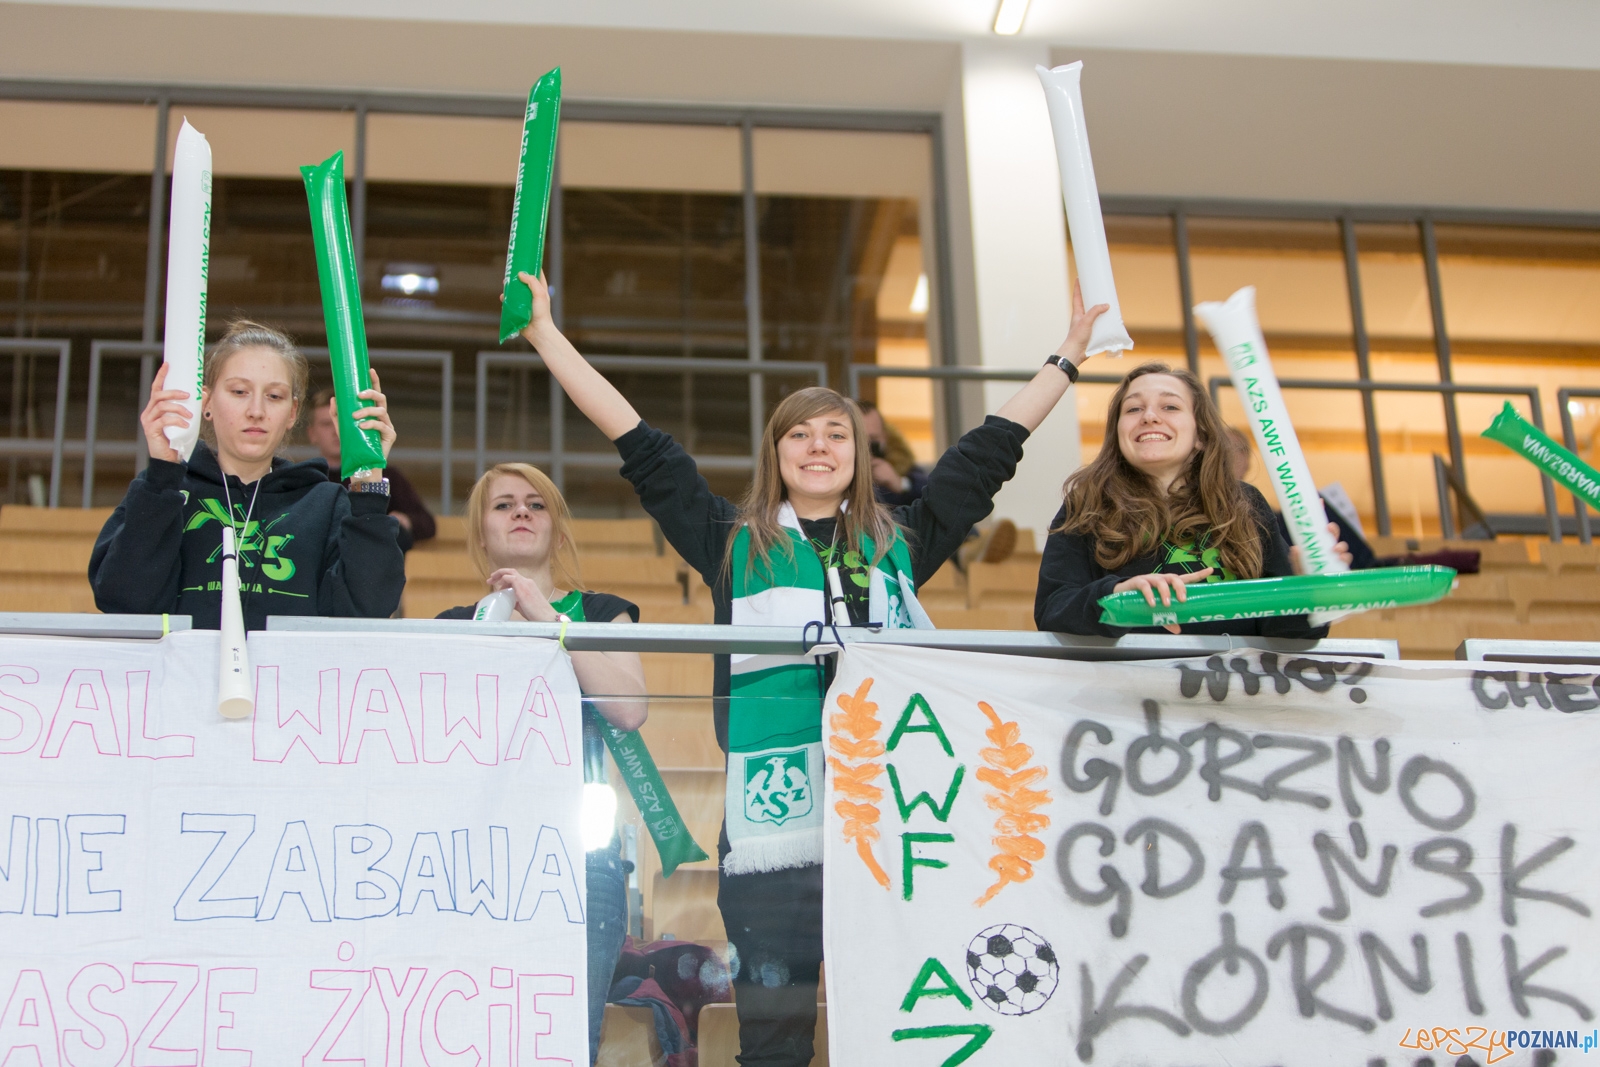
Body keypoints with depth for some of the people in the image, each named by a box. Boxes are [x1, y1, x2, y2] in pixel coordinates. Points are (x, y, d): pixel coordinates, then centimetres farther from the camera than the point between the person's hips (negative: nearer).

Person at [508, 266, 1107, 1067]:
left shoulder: (900, 543, 17)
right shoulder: (735, 544, 13)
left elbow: (991, 447, 25)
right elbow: (638, 442, 14)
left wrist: (1069, 354, 31)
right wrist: (545, 333, 14)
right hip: (773, 821, -1)